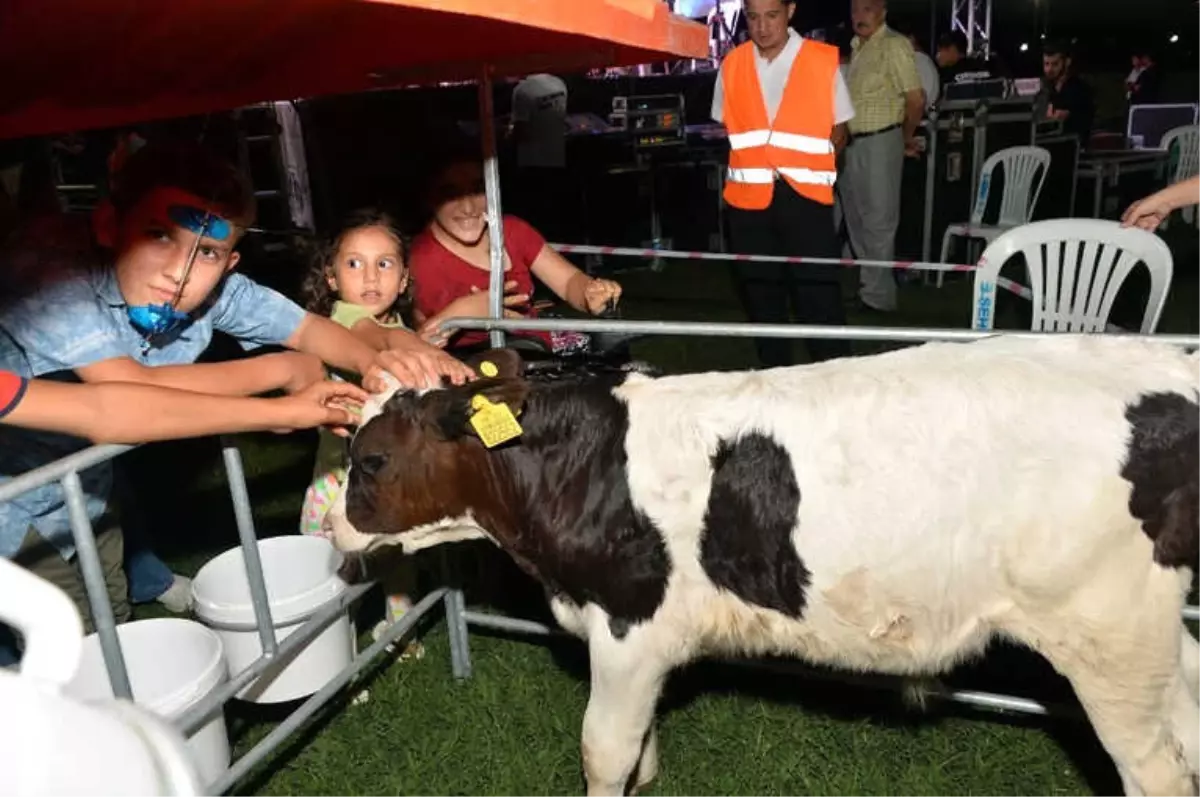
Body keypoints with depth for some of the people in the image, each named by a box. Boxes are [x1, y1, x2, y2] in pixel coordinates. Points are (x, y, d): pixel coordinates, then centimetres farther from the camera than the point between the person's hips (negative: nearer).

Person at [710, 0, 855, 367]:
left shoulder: (824, 60, -3)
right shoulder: (731, 64, 5)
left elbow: (838, 129, 4)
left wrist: (807, 165, -8)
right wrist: (753, 160, 2)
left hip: (805, 195, -3)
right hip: (748, 197, 3)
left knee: (819, 296, -5)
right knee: (760, 295, 12)